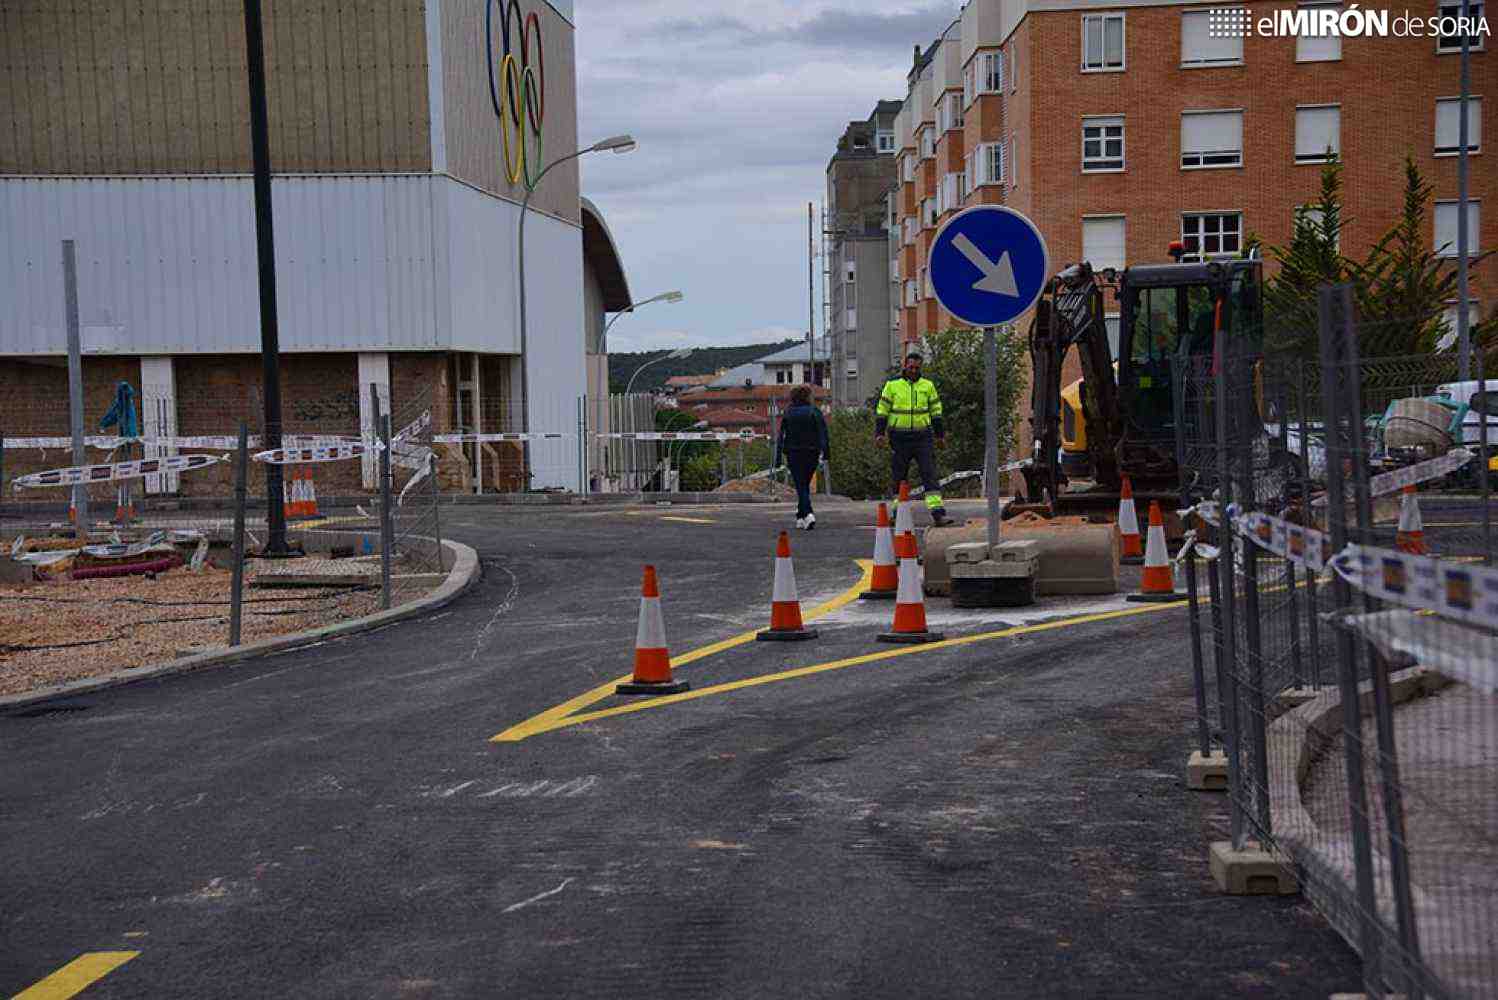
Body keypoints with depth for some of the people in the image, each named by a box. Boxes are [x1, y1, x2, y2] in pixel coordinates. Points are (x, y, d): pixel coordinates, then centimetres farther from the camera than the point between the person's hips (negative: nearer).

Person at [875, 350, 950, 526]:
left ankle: (937, 510, -14)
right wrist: (879, 432, -4)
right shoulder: (892, 384, 3)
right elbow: (882, 410, 4)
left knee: (930, 474, -8)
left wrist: (940, 434, 13)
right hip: (899, 437, -1)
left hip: (923, 437, 1)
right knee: (899, 476, 6)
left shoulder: (927, 385, 9)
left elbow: (936, 410, 15)